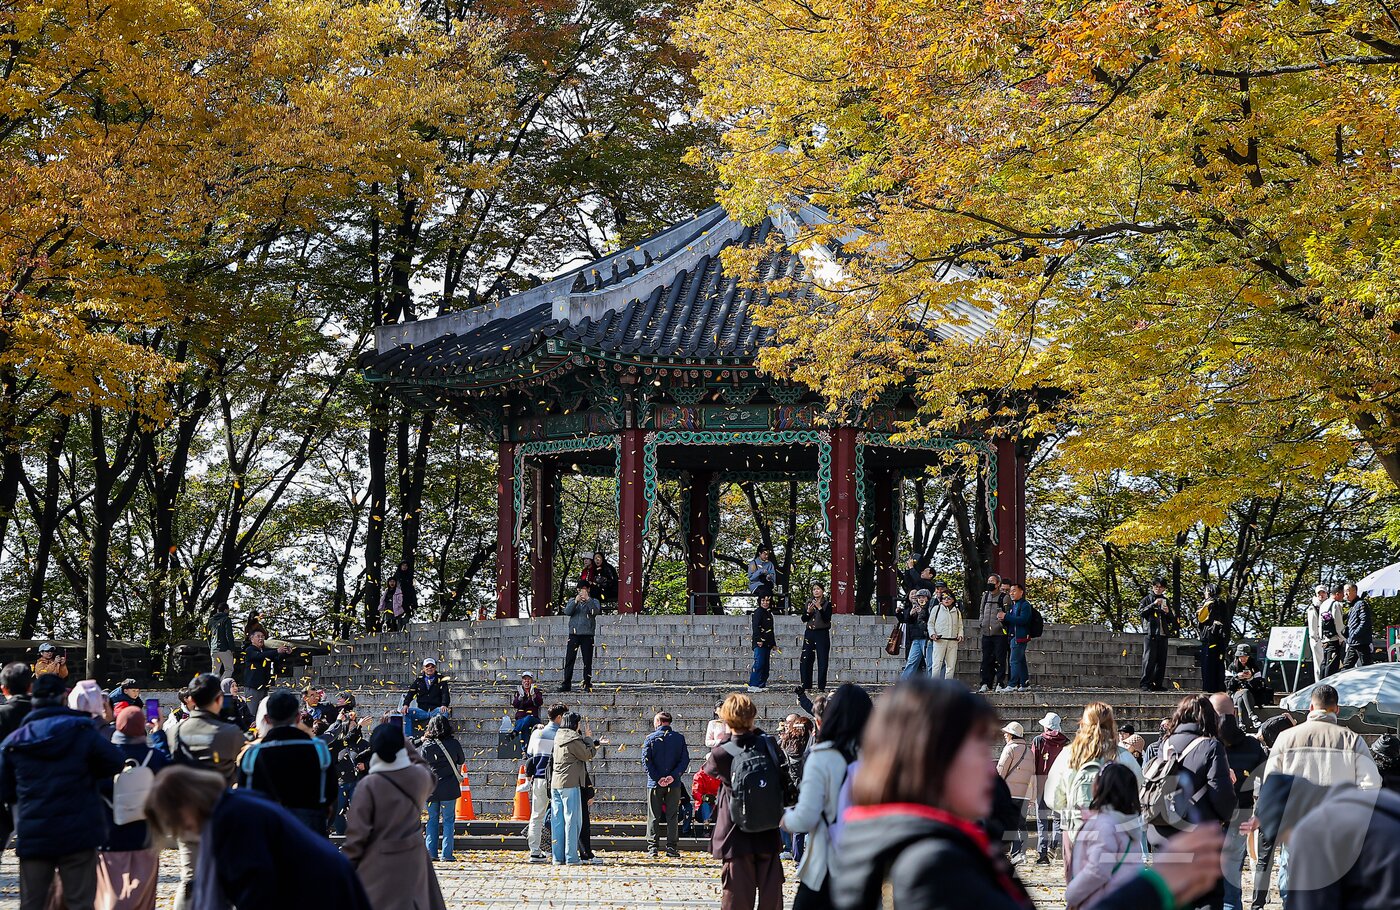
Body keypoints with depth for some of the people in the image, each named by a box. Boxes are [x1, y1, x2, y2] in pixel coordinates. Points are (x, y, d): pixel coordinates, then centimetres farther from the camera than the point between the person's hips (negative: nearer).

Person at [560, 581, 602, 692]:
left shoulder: (593, 601, 9)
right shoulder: (573, 601, 15)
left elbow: (595, 611, -11)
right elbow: (567, 612, -2)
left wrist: (588, 599, -18)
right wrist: (576, 601, -15)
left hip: (587, 634, -2)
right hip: (574, 634, 2)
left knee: (587, 661, -2)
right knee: (569, 659, -2)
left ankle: (587, 684, 3)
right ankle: (567, 684, 1)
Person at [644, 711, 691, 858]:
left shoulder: (651, 738, -1)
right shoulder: (679, 738, 3)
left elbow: (646, 760, -7)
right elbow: (685, 759, -3)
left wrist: (657, 778, -10)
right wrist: (673, 776, -9)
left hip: (654, 784, -1)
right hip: (674, 785, 1)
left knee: (654, 817, 5)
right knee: (673, 816, 6)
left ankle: (652, 848, 0)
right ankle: (672, 848, 3)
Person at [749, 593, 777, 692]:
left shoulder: (769, 612, 20)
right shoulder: (758, 611, -6)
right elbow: (755, 626, -16)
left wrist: (773, 643, 25)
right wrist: (758, 640, -24)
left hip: (767, 643, 9)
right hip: (760, 643, -9)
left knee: (765, 665, 8)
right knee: (759, 663, -15)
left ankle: (762, 684, 12)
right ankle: (753, 685, -17)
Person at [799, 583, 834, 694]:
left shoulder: (827, 603, -1)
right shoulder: (808, 602, 10)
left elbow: (827, 619, -12)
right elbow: (803, 619, 6)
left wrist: (819, 608, -20)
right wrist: (808, 612, -12)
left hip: (822, 634, -4)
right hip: (809, 633, 4)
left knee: (822, 661, -4)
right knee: (806, 660, 1)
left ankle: (821, 686, 1)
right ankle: (806, 686, 7)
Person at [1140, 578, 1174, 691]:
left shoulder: (1166, 601, 20)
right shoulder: (1147, 599, 7)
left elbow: (1172, 620, 21)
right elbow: (1140, 612, -8)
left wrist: (1168, 612, 0)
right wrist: (1153, 604, -15)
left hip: (1163, 634, 5)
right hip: (1150, 633, -5)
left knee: (1161, 660, 3)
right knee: (1149, 659, -10)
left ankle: (1158, 684, 7)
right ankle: (1145, 684, -10)